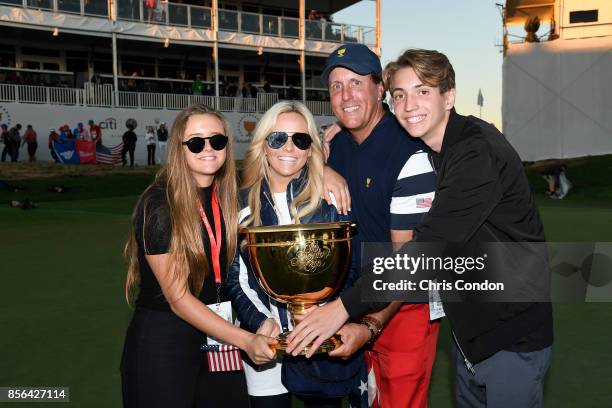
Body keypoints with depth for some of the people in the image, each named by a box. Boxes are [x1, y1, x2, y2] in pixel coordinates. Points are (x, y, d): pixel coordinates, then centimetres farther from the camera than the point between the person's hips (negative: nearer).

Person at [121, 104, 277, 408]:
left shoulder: (227, 197, 1)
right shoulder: (158, 206, -16)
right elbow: (178, 298, -18)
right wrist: (245, 340, -24)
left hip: (218, 333, 5)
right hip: (162, 340, -5)